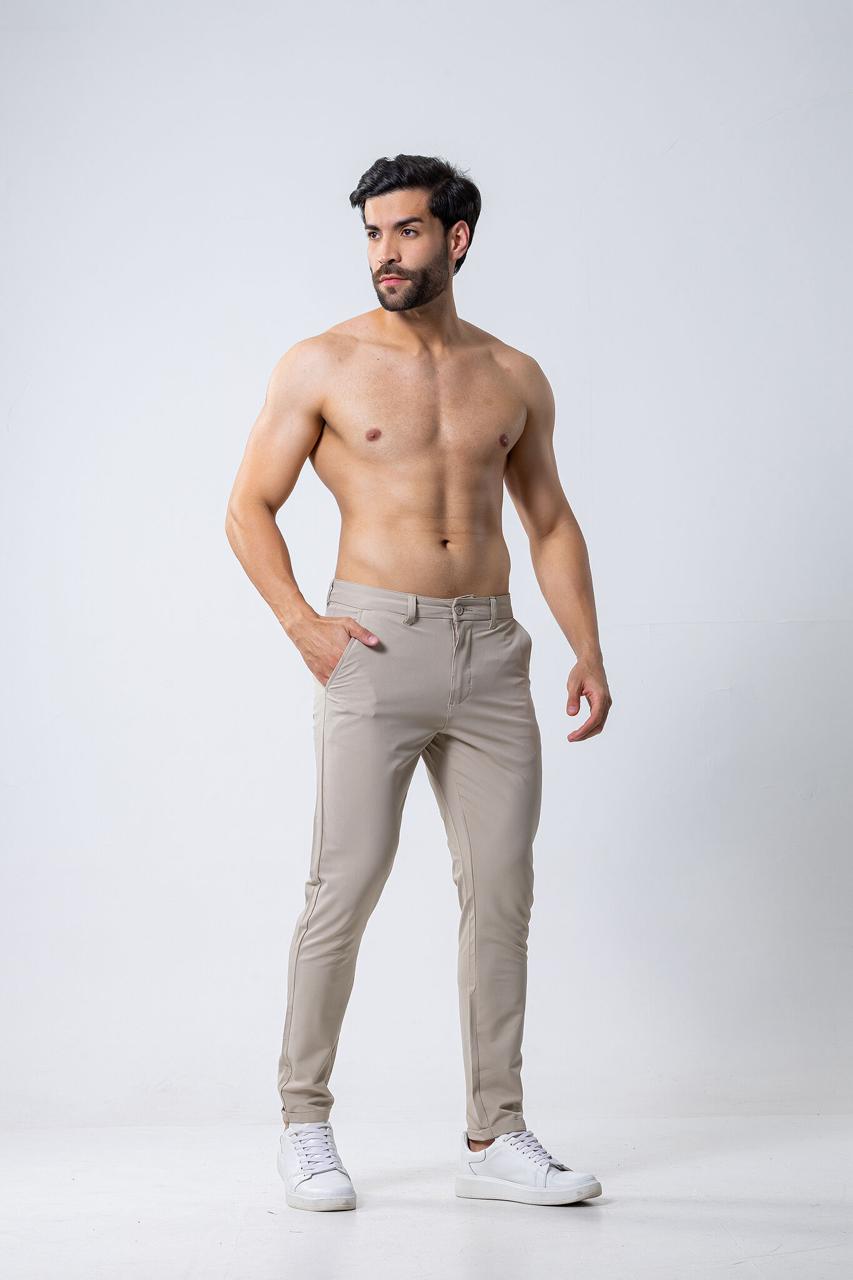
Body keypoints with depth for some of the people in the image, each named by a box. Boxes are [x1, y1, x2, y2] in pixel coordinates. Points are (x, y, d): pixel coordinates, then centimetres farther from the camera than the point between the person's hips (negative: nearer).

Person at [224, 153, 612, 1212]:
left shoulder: (514, 378, 12)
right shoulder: (322, 366, 3)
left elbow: (550, 524, 19)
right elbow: (249, 508, 4)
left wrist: (588, 649, 7)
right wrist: (300, 621, -10)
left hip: (491, 649, 4)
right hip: (375, 644, -3)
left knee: (502, 891, 2)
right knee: (345, 887, -6)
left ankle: (494, 1138, 12)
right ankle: (304, 1122, 10)